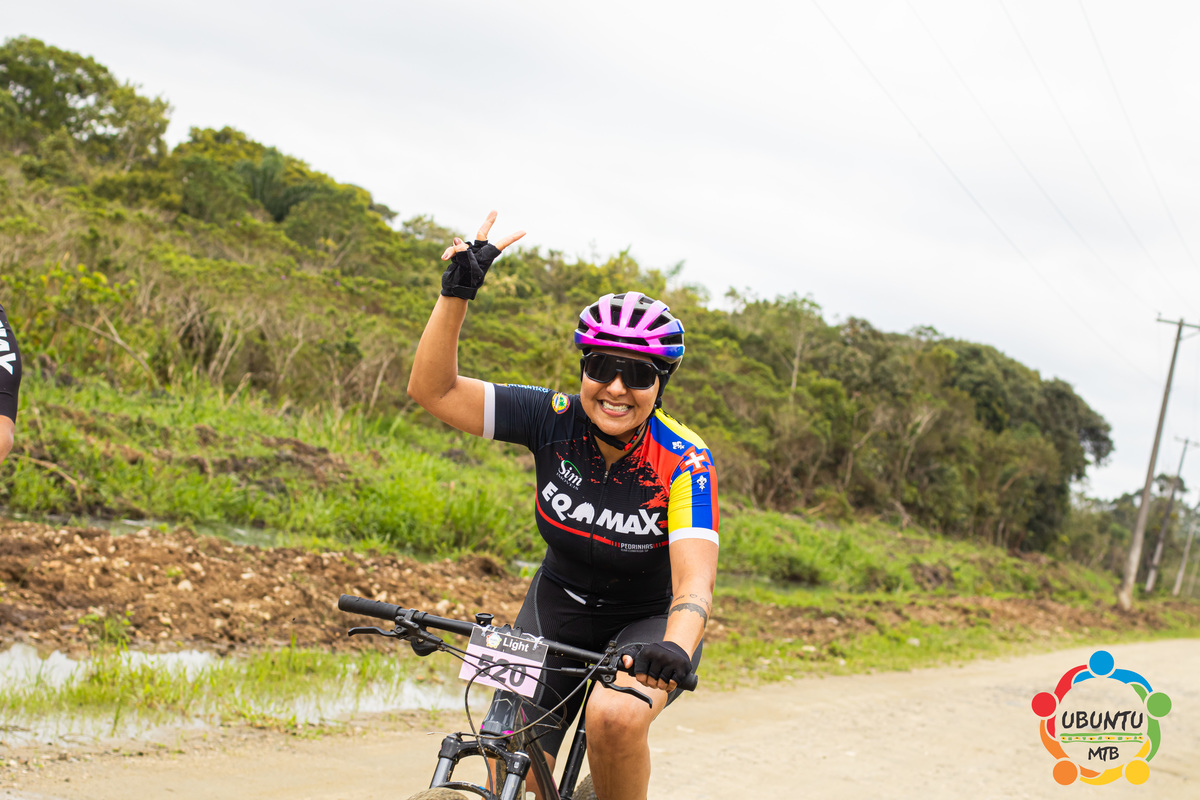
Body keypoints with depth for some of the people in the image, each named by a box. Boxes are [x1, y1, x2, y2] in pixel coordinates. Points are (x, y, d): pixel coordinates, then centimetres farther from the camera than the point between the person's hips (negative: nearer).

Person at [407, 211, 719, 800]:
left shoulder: (683, 460, -24)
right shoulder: (555, 420, -17)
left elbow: (695, 578, -35)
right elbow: (433, 390, -20)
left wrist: (676, 648, -55)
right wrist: (457, 292, -31)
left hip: (650, 621, -3)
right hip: (559, 608, 3)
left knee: (615, 715, -34)